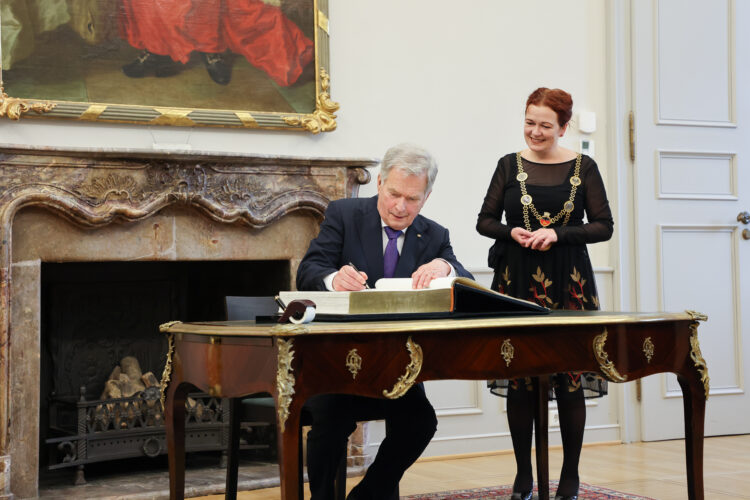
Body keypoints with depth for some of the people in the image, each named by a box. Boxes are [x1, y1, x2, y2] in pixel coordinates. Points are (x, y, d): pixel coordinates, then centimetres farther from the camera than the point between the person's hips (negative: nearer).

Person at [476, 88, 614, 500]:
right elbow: (485, 221, 10)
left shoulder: (583, 168, 3)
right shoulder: (509, 165, 6)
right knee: (517, 379, 2)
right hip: (516, 282, 1)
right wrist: (512, 232, -10)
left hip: (568, 283, -1)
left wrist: (557, 234, -13)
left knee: (570, 380, -1)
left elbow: (603, 226, 0)